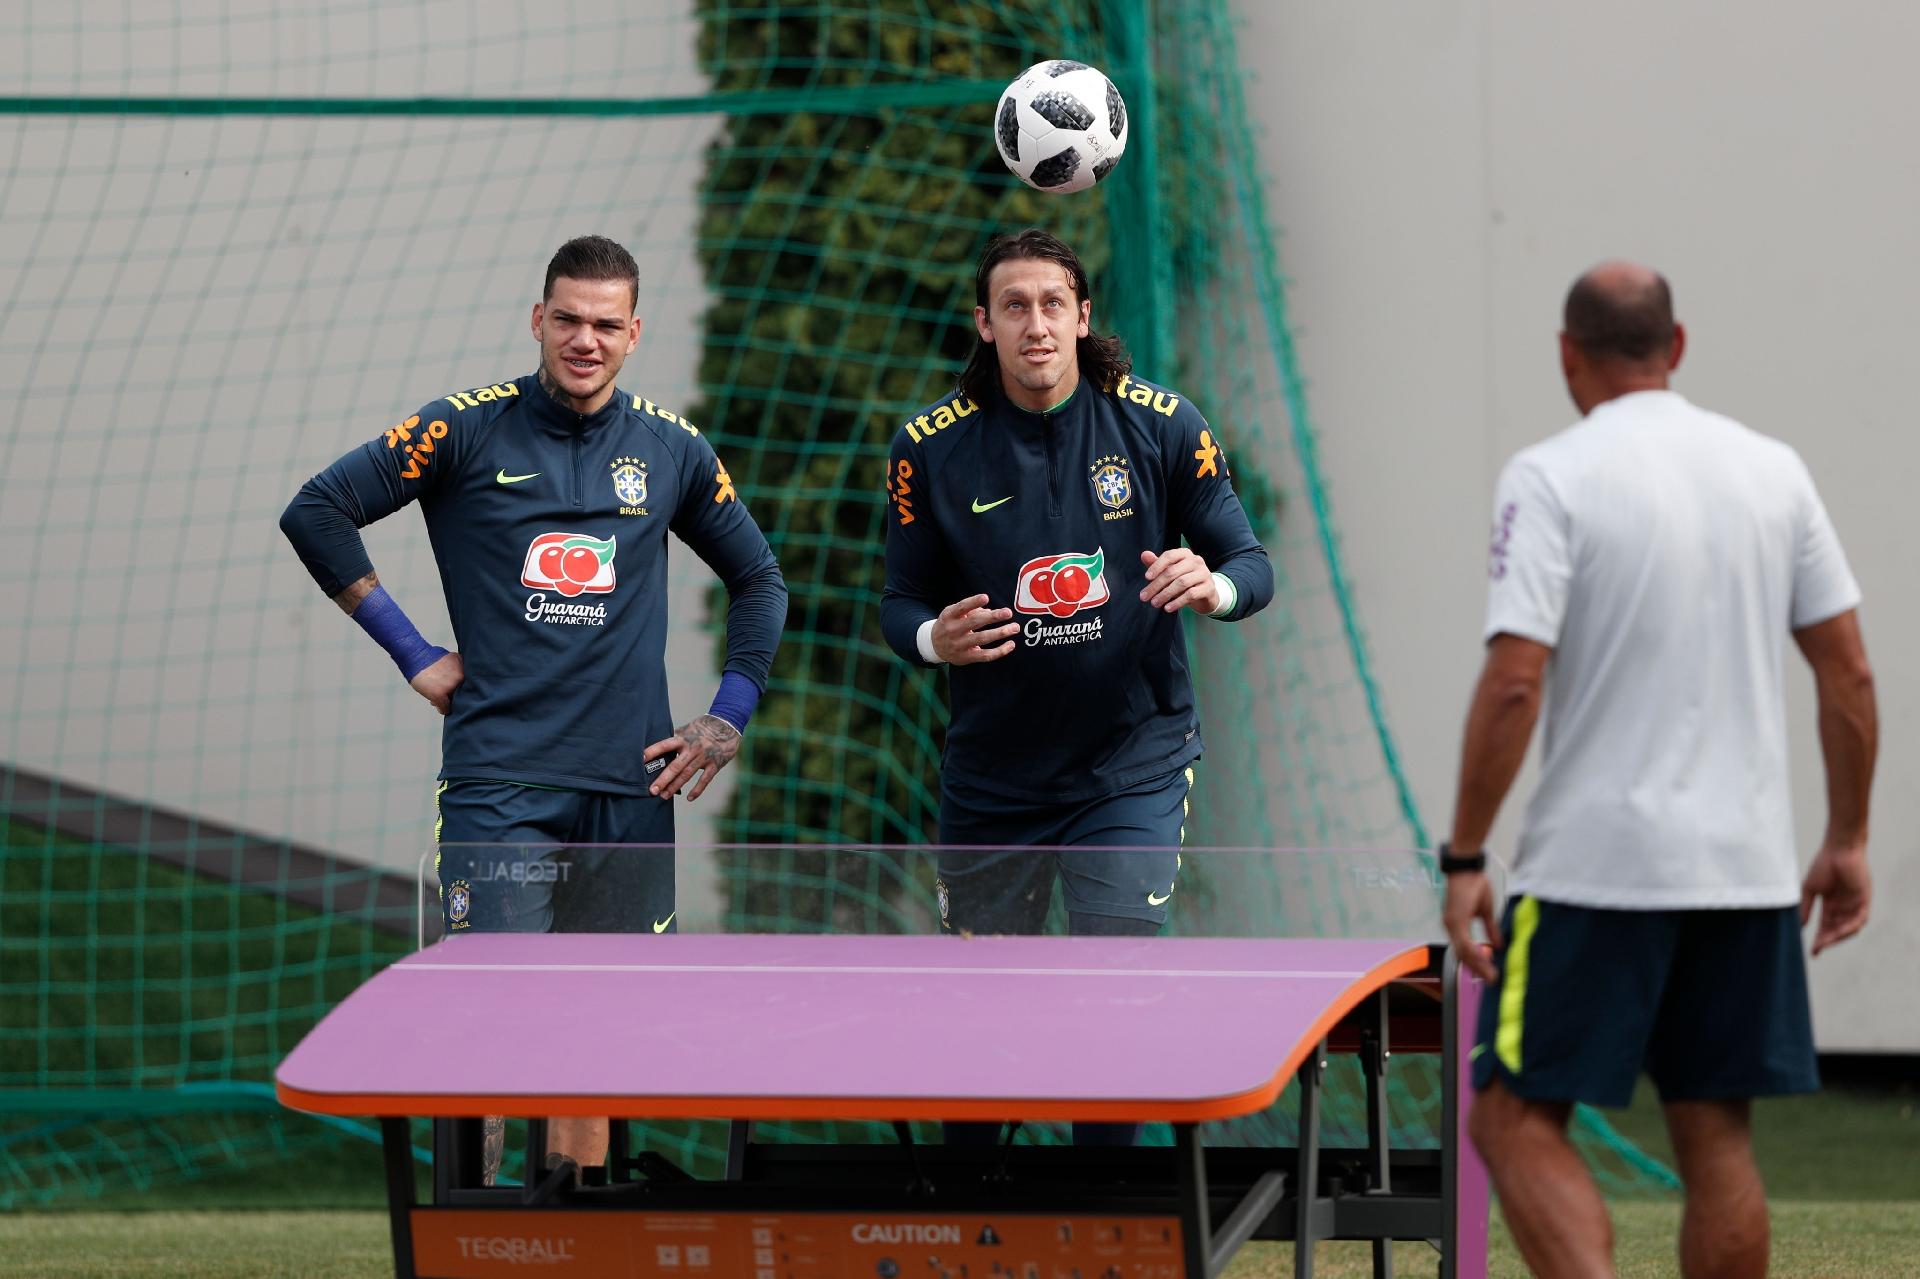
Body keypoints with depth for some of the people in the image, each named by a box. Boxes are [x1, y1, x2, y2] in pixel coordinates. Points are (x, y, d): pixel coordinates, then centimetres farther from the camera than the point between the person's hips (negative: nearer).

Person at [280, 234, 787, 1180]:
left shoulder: (672, 451, 9)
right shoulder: (470, 429, -1)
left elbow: (758, 580, 22)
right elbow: (316, 512, -1)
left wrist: (729, 719, 11)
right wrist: (414, 654, -2)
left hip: (629, 785, 3)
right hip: (498, 776, -3)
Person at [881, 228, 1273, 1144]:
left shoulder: (1162, 426, -6)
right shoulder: (931, 447, -4)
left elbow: (1252, 565, -2)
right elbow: (902, 601, 1)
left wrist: (1214, 585, -26)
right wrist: (935, 638, -23)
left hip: (1132, 763, -1)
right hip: (991, 779, 1)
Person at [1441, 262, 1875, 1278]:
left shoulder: (1550, 478, -8)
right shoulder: (1774, 471, 8)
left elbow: (1514, 682, -15)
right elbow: (1849, 675, 8)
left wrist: (1463, 861, -10)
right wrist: (1847, 840, 17)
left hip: (1596, 868, -5)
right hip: (1747, 869, 5)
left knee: (1516, 1120, 0)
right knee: (1716, 1134, 10)